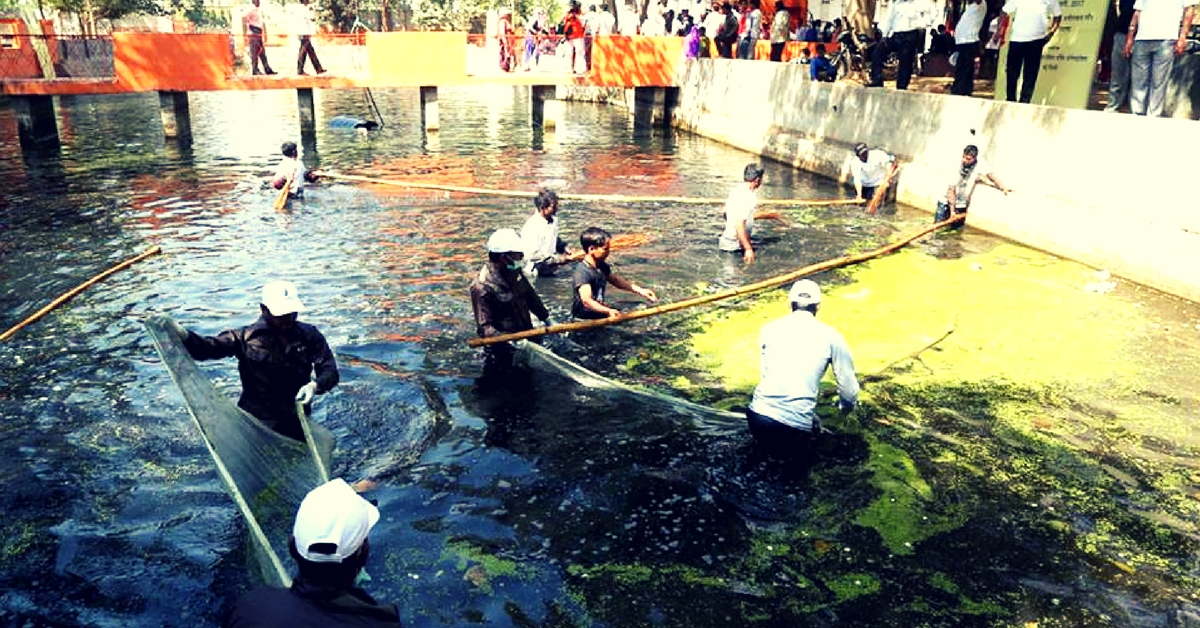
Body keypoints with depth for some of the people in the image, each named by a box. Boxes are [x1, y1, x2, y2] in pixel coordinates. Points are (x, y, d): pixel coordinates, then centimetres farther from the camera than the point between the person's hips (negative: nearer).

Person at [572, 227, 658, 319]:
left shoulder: (602, 267, 7)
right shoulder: (582, 272, -23)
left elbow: (616, 280, 25)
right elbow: (587, 301, -34)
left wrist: (640, 291, 20)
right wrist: (608, 311, -48)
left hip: (599, 310, 9)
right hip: (584, 316, -9)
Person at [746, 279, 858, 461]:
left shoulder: (769, 328, 11)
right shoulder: (830, 336, 4)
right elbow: (849, 387, 10)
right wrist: (845, 407, 36)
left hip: (759, 414, 3)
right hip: (795, 424, -3)